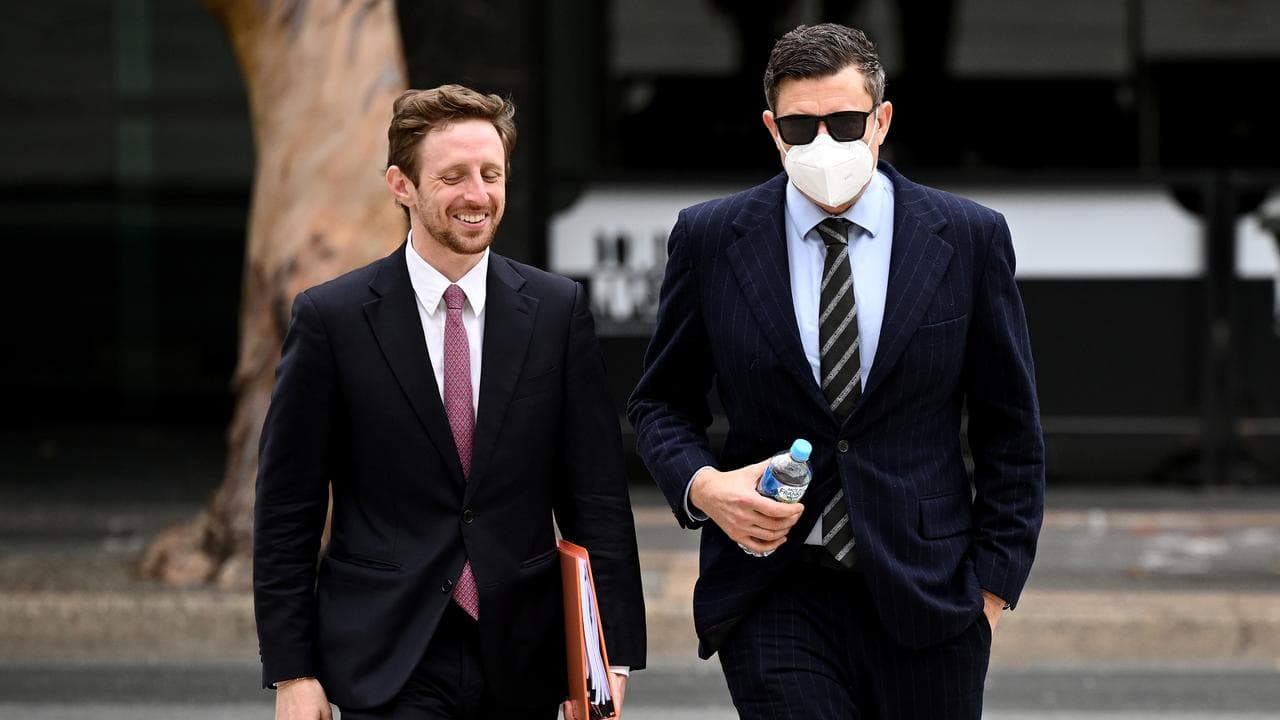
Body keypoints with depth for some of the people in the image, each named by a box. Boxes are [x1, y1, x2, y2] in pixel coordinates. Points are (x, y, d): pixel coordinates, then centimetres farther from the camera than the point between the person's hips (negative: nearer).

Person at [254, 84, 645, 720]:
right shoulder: (331, 318, -3)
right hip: (387, 664, -3)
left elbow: (597, 496, 4)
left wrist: (612, 657, -2)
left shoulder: (558, 310, 4)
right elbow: (286, 513, 0)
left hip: (521, 666, 3)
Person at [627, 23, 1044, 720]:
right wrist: (701, 485, -8)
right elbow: (661, 402, 12)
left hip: (924, 594, 1)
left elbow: (1009, 430, 7)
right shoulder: (710, 239, 3)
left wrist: (993, 581, 1)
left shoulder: (969, 238, 2)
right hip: (773, 601, -1)